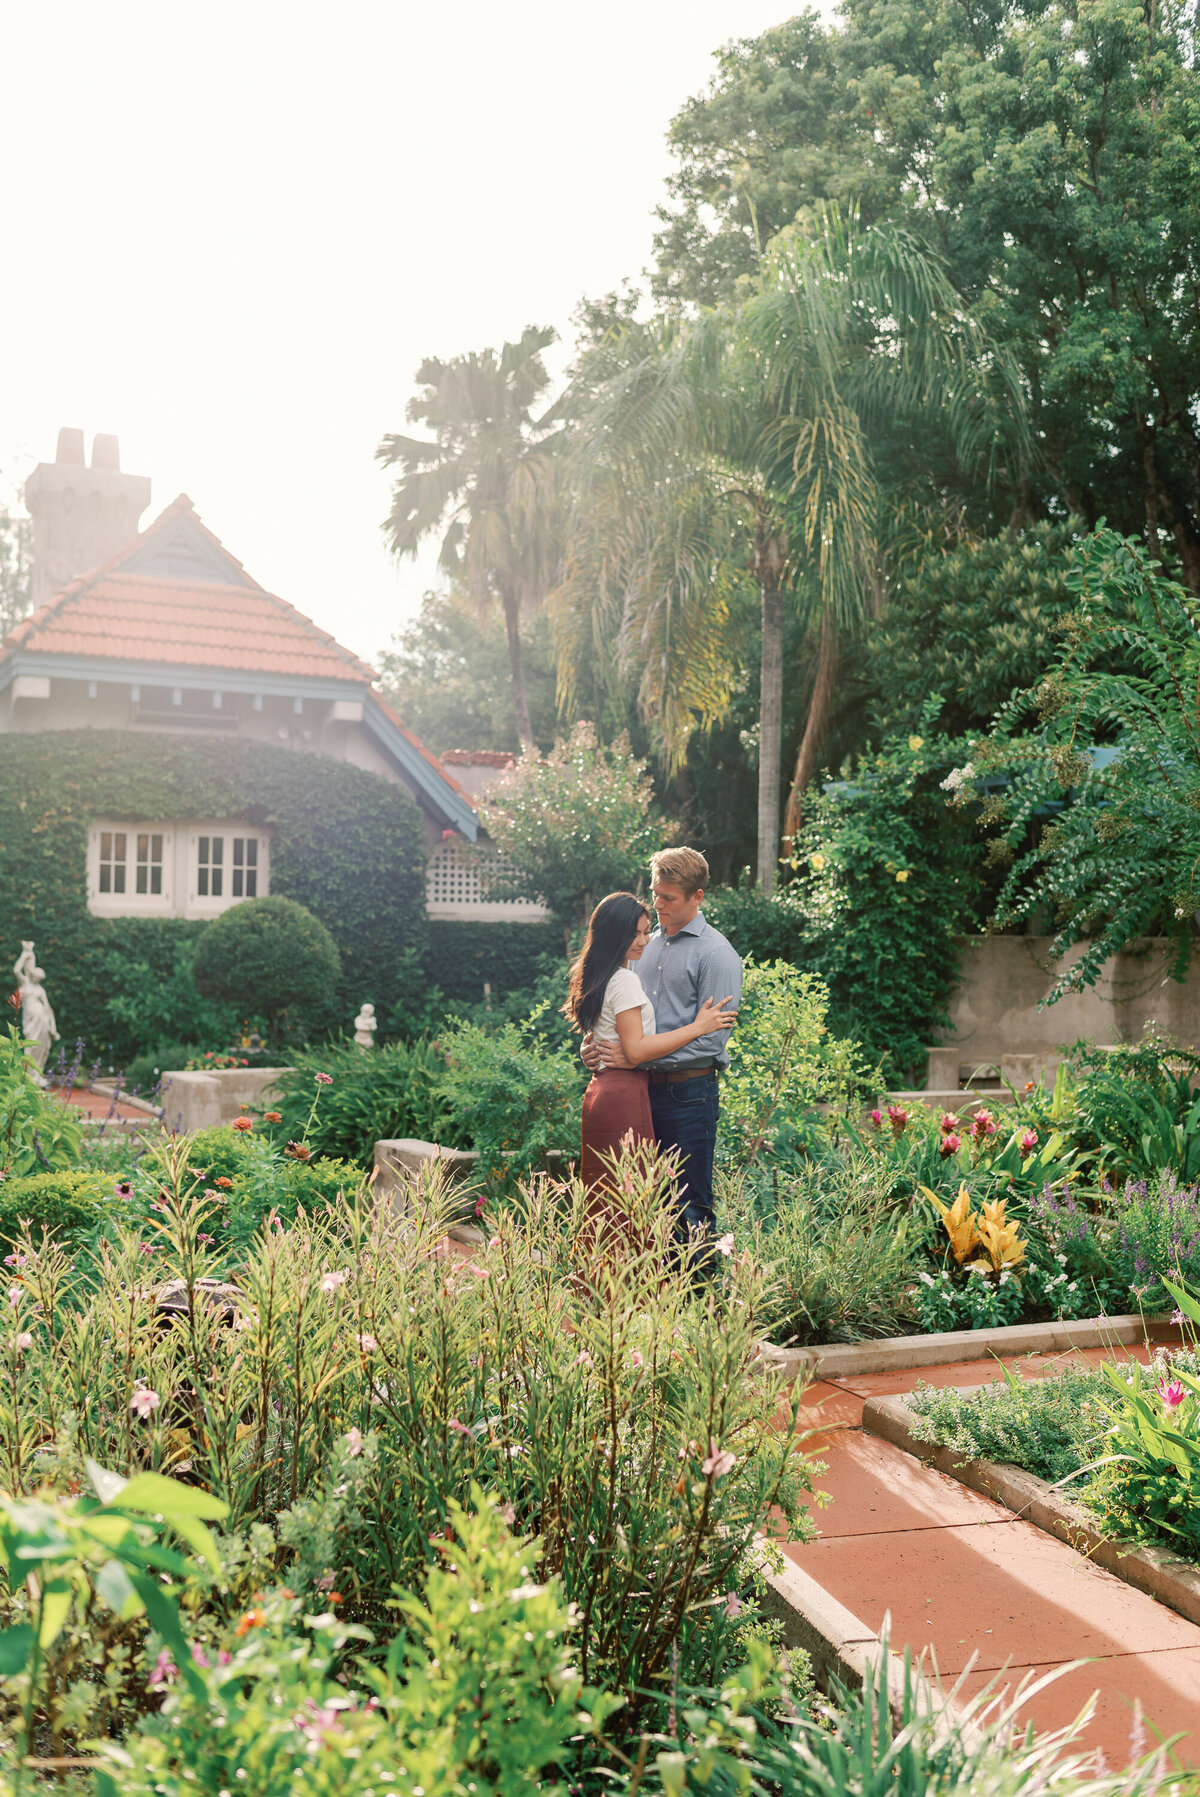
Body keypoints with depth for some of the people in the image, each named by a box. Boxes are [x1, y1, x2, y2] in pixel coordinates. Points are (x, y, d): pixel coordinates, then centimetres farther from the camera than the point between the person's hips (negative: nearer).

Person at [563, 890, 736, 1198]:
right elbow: (636, 1051, -18)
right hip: (625, 1095, -10)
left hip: (600, 1089, 10)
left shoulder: (599, 977, 17)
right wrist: (699, 1027, -15)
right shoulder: (625, 980, -12)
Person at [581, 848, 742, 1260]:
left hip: (688, 1091, -7)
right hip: (644, 1088, 7)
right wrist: (596, 1041, 2)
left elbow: (709, 1037, -14)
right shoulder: (648, 945, 14)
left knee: (690, 1204, -2)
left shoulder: (717, 954, -7)